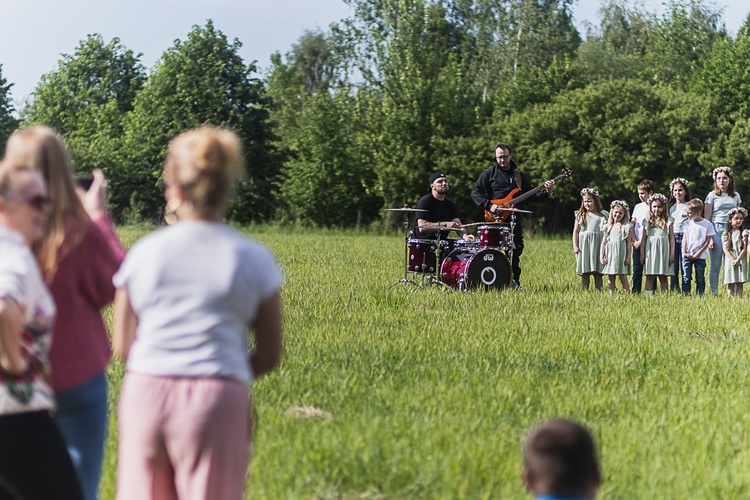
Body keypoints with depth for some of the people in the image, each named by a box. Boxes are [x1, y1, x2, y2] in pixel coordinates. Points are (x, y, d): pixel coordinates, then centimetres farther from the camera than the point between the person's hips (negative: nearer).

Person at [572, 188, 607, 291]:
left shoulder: (603, 215, 8)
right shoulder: (580, 215, 10)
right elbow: (575, 231, 8)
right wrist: (575, 246, -2)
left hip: (598, 246, -1)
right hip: (584, 245, 1)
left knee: (597, 273, -2)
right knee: (585, 273, 0)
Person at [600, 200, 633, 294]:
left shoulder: (627, 226, 2)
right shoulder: (608, 227, 12)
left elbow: (629, 243, -1)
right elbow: (603, 242, 11)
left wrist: (628, 257, -8)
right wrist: (601, 256, 3)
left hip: (621, 254, -4)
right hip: (610, 254, 4)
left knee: (623, 278, -4)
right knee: (611, 279, 4)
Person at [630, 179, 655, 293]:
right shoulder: (637, 207, 13)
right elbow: (632, 225, 13)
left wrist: (642, 241, -14)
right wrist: (635, 241, -1)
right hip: (637, 244, 4)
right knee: (637, 269, 2)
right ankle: (635, 292, 3)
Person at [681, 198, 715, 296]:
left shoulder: (707, 224, -3)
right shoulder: (687, 223, 6)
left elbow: (708, 241, -3)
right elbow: (684, 238, 6)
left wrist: (699, 253, -10)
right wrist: (684, 252, -6)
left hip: (700, 256, -2)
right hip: (687, 255, 2)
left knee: (700, 278, 4)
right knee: (686, 277, 1)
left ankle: (700, 295, 7)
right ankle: (685, 295, 3)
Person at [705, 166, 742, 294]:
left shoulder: (736, 196, 13)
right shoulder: (712, 195, 4)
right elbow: (706, 218, 1)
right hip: (716, 230, -2)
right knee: (715, 265, -1)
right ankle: (714, 292, 3)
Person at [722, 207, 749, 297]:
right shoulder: (726, 234, 5)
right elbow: (725, 249, -2)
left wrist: (738, 260, -14)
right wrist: (733, 259, -15)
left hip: (741, 261, -1)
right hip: (730, 261, 1)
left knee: (739, 283, -2)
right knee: (730, 283, 0)